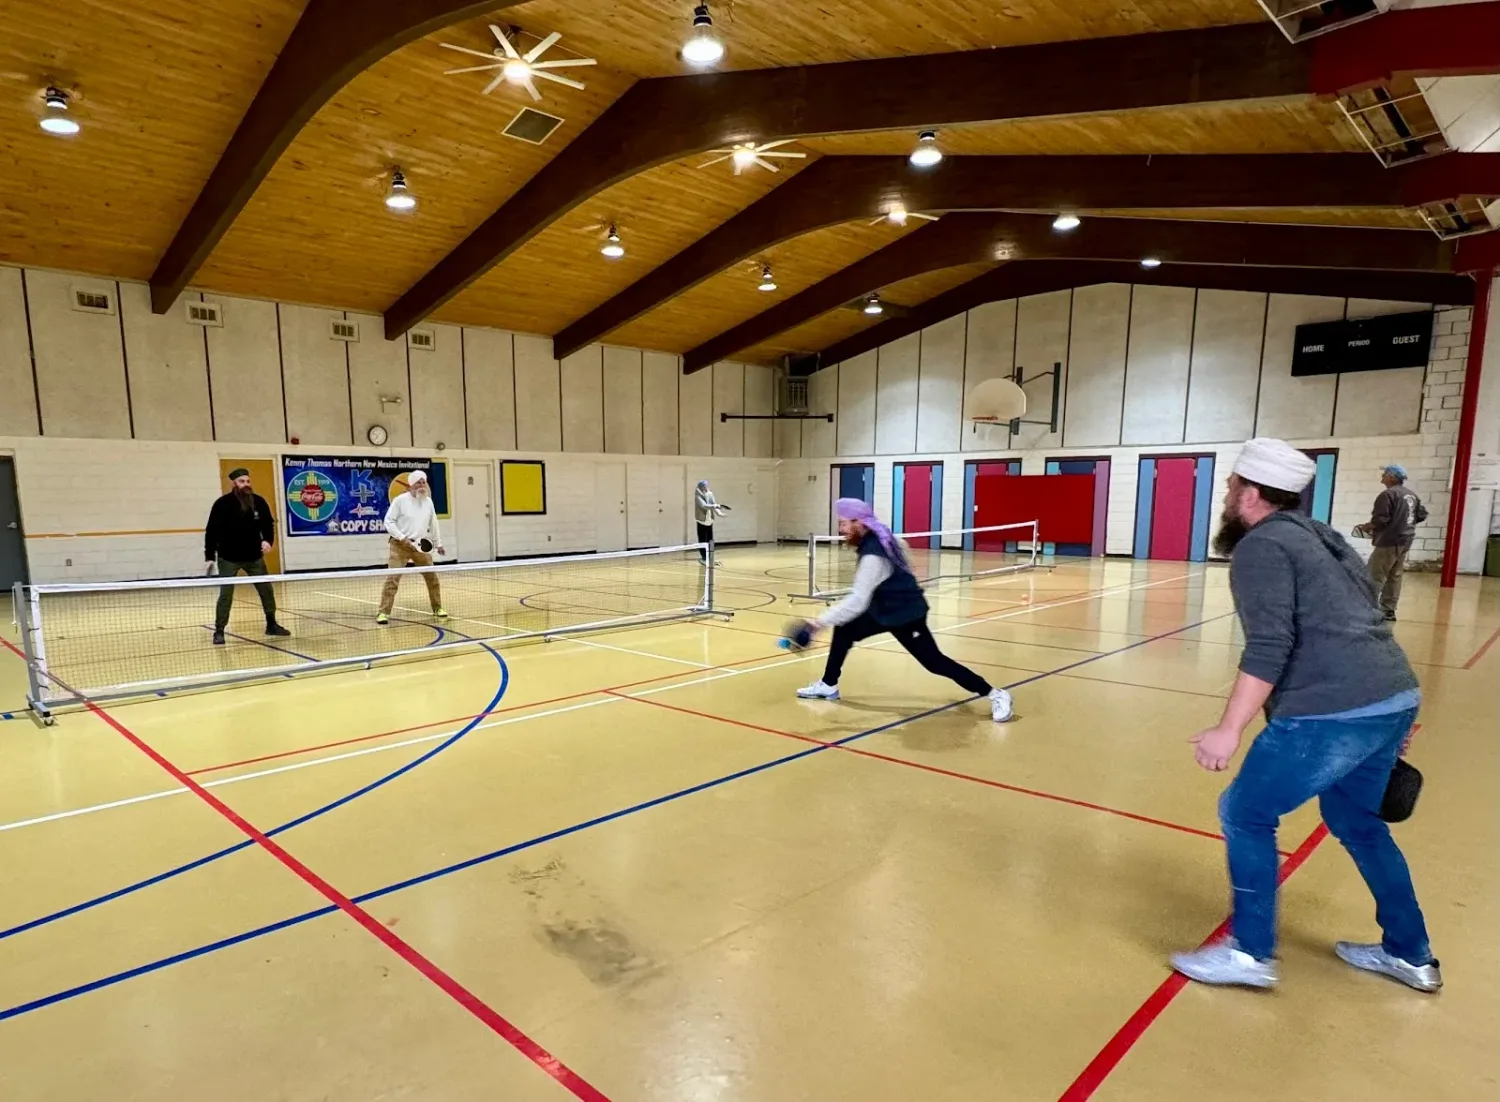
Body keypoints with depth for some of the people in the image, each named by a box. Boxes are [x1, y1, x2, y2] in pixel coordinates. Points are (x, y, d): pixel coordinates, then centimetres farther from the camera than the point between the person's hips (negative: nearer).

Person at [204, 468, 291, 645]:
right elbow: (211, 531, -9)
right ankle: (219, 631, 8)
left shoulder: (258, 501, -4)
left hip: (254, 556, 4)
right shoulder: (222, 504, -13)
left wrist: (268, 540, -14)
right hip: (228, 558, -4)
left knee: (266, 590, 9)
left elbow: (268, 523, 6)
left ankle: (271, 625, 25)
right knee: (225, 595, -2)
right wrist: (209, 556, -11)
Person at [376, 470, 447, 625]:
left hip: (420, 545, 5)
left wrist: (438, 544, 18)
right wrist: (402, 538, -17)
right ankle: (383, 612, -6)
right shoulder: (400, 500, -8)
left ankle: (437, 608, 24)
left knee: (431, 576, 9)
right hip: (400, 545, -5)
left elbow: (433, 524, 17)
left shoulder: (428, 502, 8)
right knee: (393, 578, -11)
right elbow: (388, 521, -8)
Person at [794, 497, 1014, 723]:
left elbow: (858, 601, -35)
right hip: (886, 610, 10)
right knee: (843, 630, 8)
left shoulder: (873, 556, -30)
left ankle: (995, 694, 3)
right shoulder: (874, 540, -1)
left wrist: (821, 622, -36)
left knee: (934, 662, -7)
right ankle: (829, 686, 19)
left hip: (906, 614, -10)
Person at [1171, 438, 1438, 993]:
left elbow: (1269, 647, -19)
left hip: (1335, 712, -10)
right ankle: (1410, 955, 39)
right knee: (1355, 820, 27)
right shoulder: (1319, 536, 20)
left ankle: (1251, 953, 13)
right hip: (1394, 696, 10)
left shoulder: (1260, 547, -8)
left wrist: (1229, 730, -20)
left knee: (1245, 814, 4)